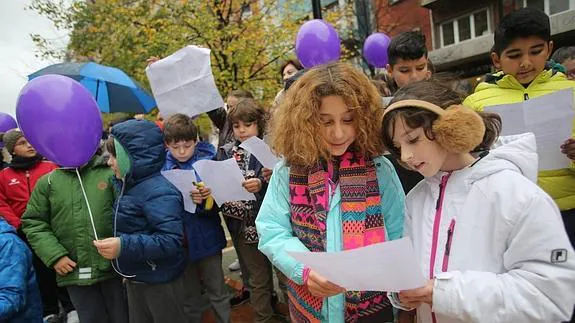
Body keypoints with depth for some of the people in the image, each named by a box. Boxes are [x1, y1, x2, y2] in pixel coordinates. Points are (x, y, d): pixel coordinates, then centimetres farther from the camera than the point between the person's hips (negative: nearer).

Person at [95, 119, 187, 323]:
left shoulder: (158, 193, -26)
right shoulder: (128, 186, 3)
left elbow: (171, 240, -32)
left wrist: (124, 247, -35)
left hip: (161, 282, -9)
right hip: (135, 278, 9)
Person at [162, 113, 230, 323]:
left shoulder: (207, 161, -9)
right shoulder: (162, 167, -2)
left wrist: (203, 200, -29)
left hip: (206, 239, -2)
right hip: (179, 241, 3)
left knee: (217, 292, 12)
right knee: (189, 297, 19)